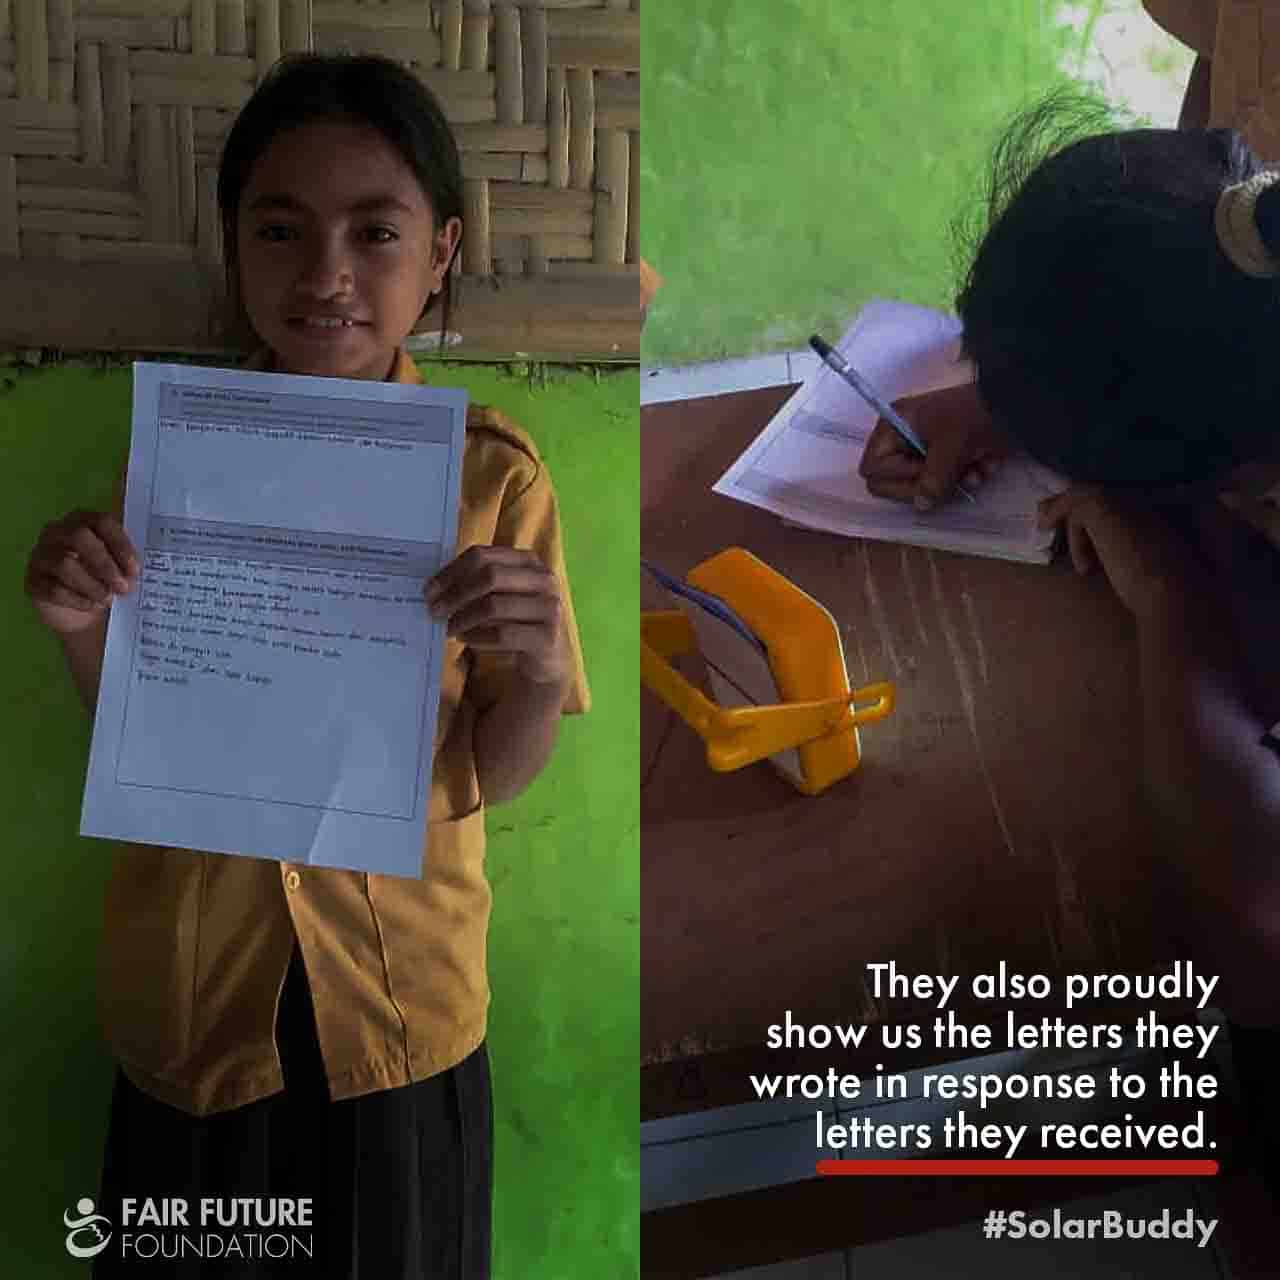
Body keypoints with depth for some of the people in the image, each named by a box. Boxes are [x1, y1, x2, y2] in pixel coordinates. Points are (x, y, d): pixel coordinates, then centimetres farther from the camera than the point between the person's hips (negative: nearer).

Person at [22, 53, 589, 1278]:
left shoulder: (492, 472, -11)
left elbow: (492, 775, -6)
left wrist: (536, 670, -27)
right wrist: (83, 631, -19)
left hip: (400, 995, -1)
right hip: (193, 990, 2)